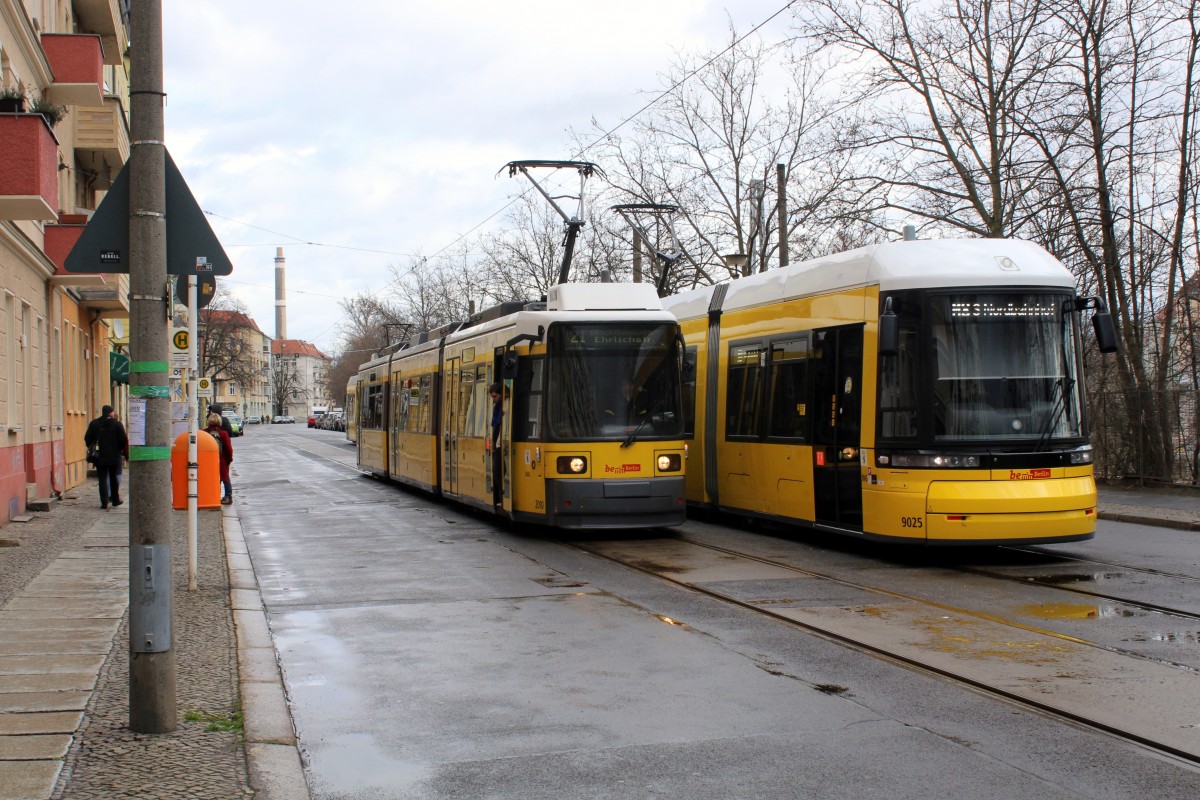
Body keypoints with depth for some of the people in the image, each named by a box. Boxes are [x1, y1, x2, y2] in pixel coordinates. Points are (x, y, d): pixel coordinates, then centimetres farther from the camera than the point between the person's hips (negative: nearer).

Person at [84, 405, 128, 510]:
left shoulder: (94, 424, 2)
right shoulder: (117, 424, -4)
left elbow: (87, 439, 5)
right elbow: (124, 440, -6)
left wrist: (91, 450, 18)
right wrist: (126, 453, 5)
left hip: (100, 457, 1)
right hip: (114, 457, -1)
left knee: (102, 479, 3)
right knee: (114, 478, 12)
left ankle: (104, 502, -3)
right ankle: (115, 500, 16)